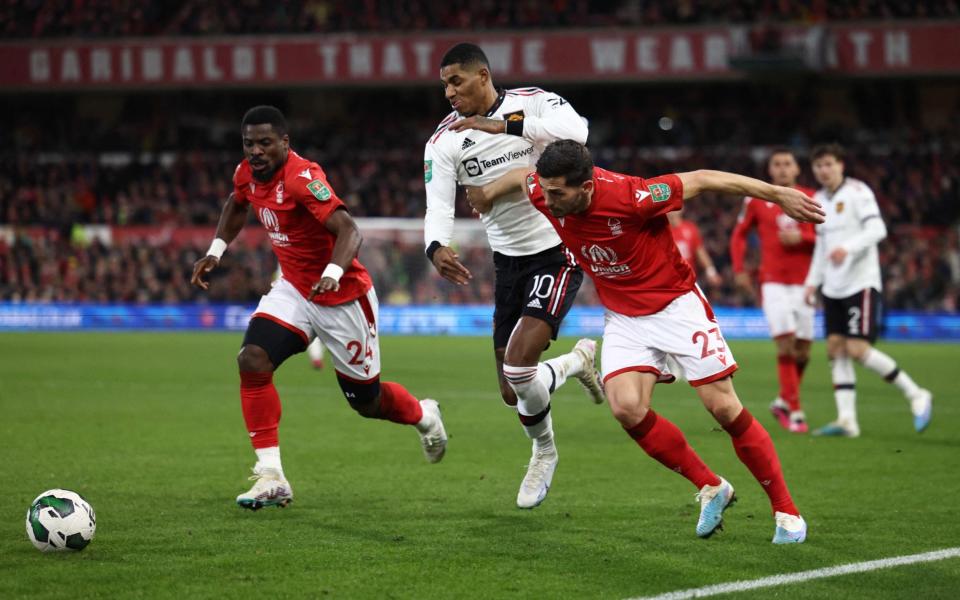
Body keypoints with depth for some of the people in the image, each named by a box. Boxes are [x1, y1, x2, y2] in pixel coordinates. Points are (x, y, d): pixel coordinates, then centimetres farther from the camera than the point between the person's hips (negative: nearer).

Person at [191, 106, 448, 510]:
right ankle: (271, 477, -18)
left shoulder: (301, 178, -27)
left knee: (365, 401, 8)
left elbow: (349, 231, -36)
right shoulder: (247, 173, -4)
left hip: (342, 297, -6)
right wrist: (216, 250, 10)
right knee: (252, 361, -20)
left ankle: (424, 416, 44)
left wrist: (333, 272, -52)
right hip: (293, 290, 6)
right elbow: (237, 204, 22)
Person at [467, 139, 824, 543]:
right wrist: (486, 193, 30)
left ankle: (785, 510, 8)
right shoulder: (547, 195, -15)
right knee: (626, 408, -17)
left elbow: (702, 180, -22)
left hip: (675, 305, -5)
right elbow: (521, 176, 10)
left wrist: (778, 194, -16)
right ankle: (711, 488, 4)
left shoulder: (630, 196, -31)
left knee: (725, 408, -6)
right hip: (624, 316, 5)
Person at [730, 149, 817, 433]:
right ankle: (794, 411, -9)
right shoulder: (756, 199, 3)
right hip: (773, 282, -2)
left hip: (803, 282, 2)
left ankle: (783, 401, 24)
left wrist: (801, 238, -13)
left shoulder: (811, 199, 4)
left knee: (803, 351, 2)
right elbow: (739, 234, 13)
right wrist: (739, 270, 5)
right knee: (785, 345, -14)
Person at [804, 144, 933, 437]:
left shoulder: (857, 192, -8)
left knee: (857, 349, -15)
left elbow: (877, 229, -19)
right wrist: (813, 281, 18)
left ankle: (916, 395, -1)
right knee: (836, 349, -1)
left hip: (861, 283, -8)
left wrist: (848, 248, -34)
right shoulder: (819, 200, 16)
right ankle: (846, 419, -2)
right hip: (833, 289, 8)